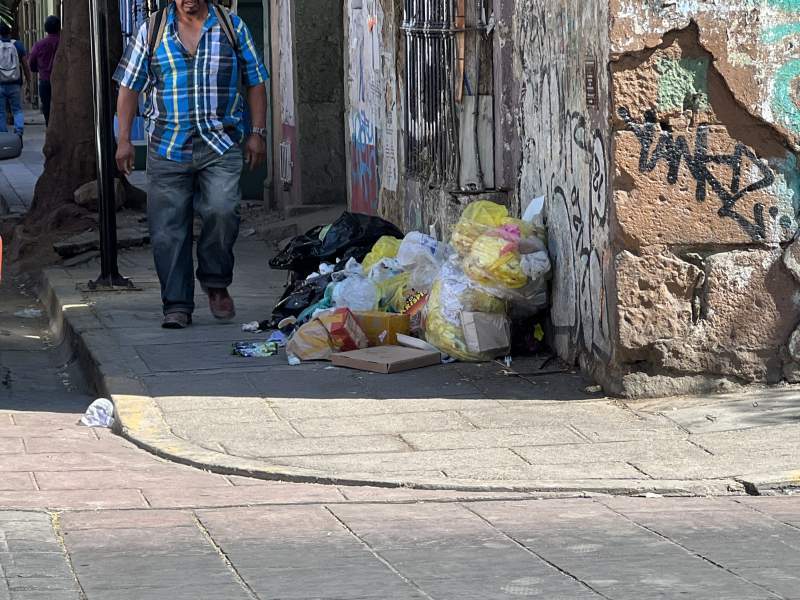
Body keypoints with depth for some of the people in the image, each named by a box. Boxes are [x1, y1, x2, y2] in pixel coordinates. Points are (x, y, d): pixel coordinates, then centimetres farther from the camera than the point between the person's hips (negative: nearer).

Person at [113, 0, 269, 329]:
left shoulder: (232, 27, 8)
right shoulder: (152, 31, 7)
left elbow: (255, 82, 13)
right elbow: (129, 86, 10)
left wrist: (257, 133, 6)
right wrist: (123, 139, 3)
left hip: (221, 145, -1)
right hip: (168, 148, 1)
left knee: (221, 210, -20)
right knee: (168, 229, -2)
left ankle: (216, 283, 2)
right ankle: (177, 305, 6)